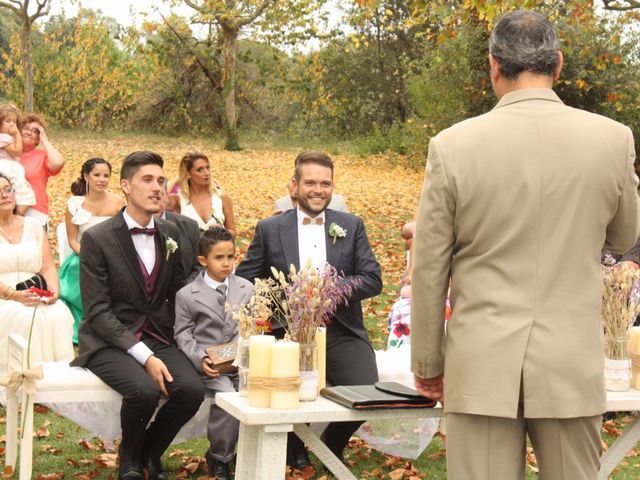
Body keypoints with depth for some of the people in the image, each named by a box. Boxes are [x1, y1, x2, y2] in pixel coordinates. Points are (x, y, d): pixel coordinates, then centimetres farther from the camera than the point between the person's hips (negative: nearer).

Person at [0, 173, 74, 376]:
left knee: (59, 314, -28)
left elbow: (47, 267, 9)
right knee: (23, 317, -34)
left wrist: (54, 290, -11)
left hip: (37, 298, 3)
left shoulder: (33, 226, 15)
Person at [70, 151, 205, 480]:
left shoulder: (171, 234, 6)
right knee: (144, 390, -32)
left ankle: (149, 452, 7)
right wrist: (144, 356, -22)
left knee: (191, 390, -23)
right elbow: (97, 311, -14)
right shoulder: (97, 238, -10)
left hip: (158, 338, 5)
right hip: (109, 342, -5)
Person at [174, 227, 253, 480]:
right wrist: (200, 359, -13)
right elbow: (183, 334, 3)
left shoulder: (246, 288, 11)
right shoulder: (187, 295, 2)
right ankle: (218, 459, -5)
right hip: (210, 364, -3)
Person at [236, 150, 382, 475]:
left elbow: (373, 280, 2)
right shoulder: (270, 229, 8)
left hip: (341, 331, 1)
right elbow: (243, 282, 9)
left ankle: (333, 445, 13)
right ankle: (294, 449, 9)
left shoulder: (352, 226, 11)